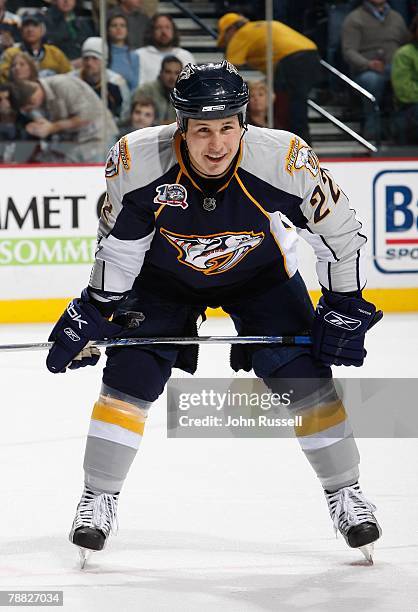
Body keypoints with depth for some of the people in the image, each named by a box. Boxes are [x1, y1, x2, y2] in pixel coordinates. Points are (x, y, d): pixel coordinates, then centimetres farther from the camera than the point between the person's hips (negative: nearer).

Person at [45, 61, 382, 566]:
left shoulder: (286, 159, -34)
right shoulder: (137, 160, -31)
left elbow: (339, 231, -18)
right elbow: (120, 239, -12)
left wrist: (345, 307, -14)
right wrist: (96, 307, -8)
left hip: (261, 273, 0)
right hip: (164, 274, 1)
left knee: (304, 377, -10)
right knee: (131, 374, -10)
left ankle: (344, 493, 8)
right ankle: (98, 498, 5)